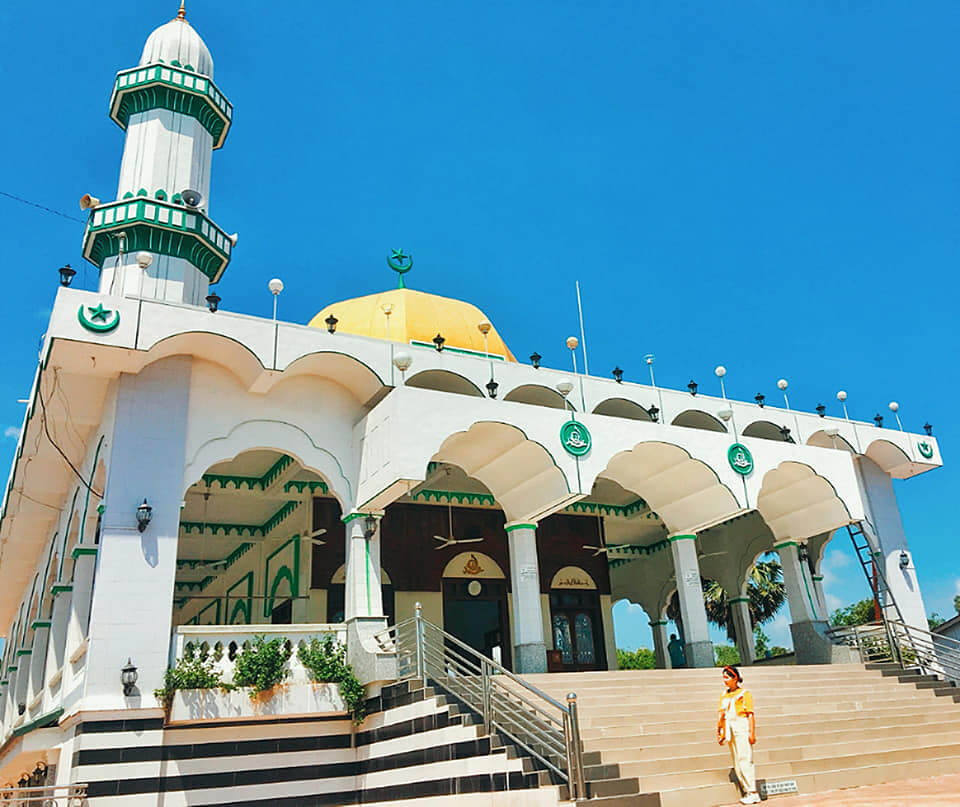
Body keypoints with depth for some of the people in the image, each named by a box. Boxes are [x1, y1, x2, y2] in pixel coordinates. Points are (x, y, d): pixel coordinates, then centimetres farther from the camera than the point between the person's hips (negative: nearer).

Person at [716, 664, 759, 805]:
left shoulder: (744, 693, -3)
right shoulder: (724, 695, 15)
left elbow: (750, 714, -7)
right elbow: (721, 713, 13)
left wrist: (752, 732, -14)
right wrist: (718, 731, 6)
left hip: (742, 728, -7)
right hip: (729, 730, 7)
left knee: (744, 760, -11)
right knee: (737, 764, 7)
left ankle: (753, 793, -8)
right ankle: (747, 793, 13)